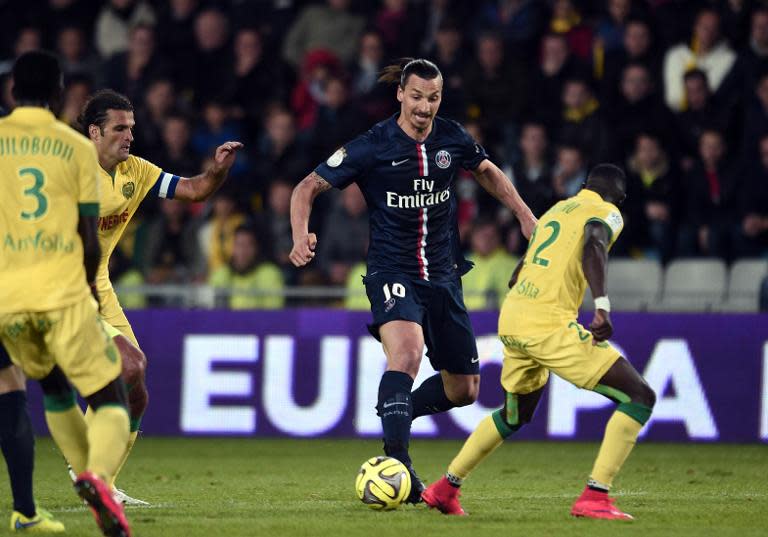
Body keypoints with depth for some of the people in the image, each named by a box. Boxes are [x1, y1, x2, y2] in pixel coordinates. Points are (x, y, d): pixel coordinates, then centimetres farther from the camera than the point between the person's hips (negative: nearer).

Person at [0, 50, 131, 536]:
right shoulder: (77, 147, 3)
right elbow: (89, 240, 3)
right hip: (63, 292, -3)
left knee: (55, 390, 27)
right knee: (111, 401, 3)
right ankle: (99, 476, -26)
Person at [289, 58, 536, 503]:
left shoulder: (452, 138, 0)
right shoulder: (372, 146, -11)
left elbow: (487, 171, 22)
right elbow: (309, 187, -6)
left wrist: (525, 216, 13)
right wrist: (301, 236, -23)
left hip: (443, 276, 5)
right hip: (393, 271, -5)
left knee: (464, 390, 8)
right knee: (407, 350, -35)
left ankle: (397, 414, 36)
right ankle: (398, 461, -38)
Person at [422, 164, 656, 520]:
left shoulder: (554, 211, 26)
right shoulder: (605, 212, 3)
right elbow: (593, 247, -20)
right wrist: (602, 306, -30)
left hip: (511, 318, 8)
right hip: (548, 324, -8)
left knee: (514, 415, 32)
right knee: (640, 397, -5)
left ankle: (444, 489, 37)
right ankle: (594, 497, -14)